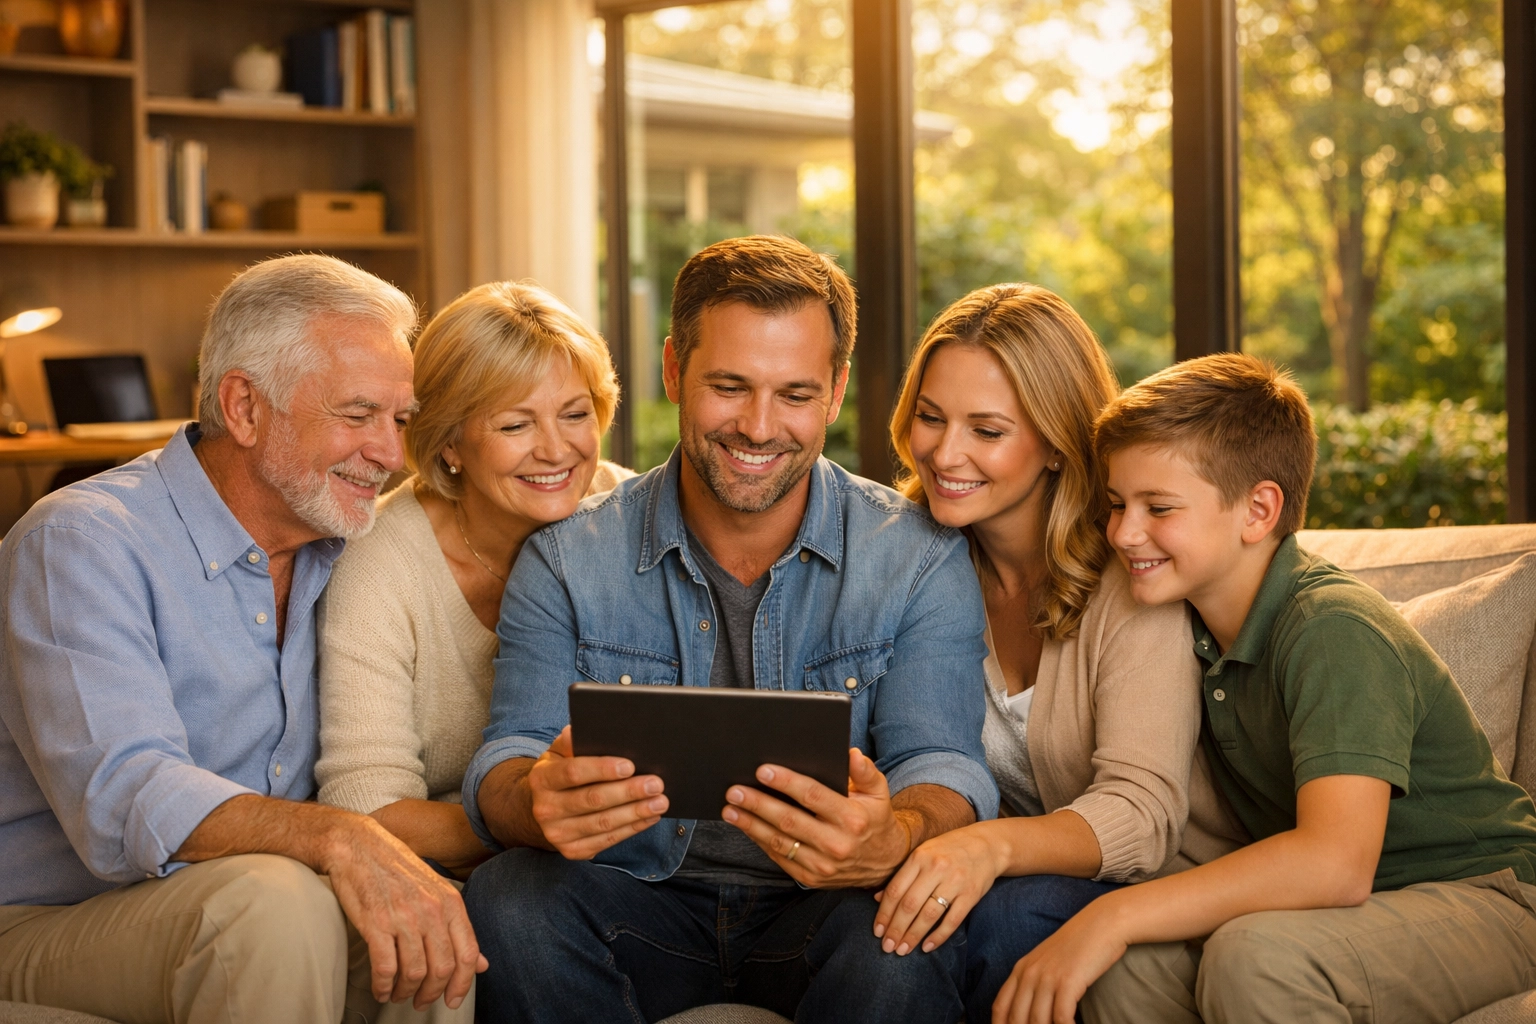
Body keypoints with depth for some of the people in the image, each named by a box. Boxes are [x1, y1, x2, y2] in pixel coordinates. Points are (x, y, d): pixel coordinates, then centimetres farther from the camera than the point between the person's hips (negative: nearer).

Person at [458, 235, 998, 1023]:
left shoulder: (919, 559, -2)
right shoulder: (569, 560, 1)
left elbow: (941, 767, -11)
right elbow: (505, 766, -7)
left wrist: (894, 841, -38)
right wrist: (540, 801, -35)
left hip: (818, 915, -1)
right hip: (642, 912, 2)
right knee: (510, 896, -28)